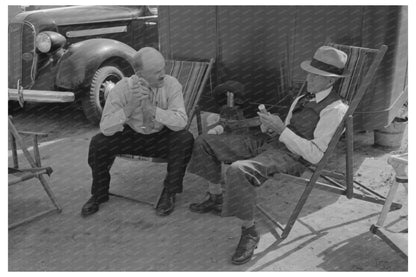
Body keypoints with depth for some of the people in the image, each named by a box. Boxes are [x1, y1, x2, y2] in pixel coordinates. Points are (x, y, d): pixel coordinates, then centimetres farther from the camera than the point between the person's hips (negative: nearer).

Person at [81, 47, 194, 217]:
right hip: (131, 136, 1)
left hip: (162, 139, 0)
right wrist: (130, 107, -39)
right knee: (98, 143, -23)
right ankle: (99, 195, 3)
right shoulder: (122, 88, -19)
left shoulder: (171, 85, -20)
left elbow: (181, 122, -29)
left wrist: (151, 108, -41)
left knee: (185, 139, -31)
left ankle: (169, 194, -11)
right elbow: (105, 128, -24)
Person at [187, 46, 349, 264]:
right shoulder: (303, 99, 16)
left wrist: (281, 129, -19)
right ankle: (215, 199, 24)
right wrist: (270, 126, -2)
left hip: (292, 157, -9)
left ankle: (249, 232, -16)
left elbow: (315, 155, -19)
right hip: (271, 141, 9)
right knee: (205, 142, 7)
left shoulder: (335, 109, -13)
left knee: (238, 171, -38)